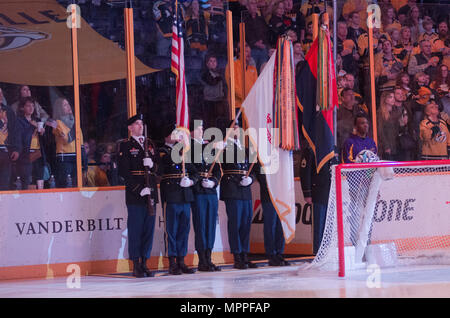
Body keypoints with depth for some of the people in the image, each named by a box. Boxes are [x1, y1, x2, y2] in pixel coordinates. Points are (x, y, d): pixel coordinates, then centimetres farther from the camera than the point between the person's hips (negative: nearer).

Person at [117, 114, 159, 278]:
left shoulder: (150, 144, 17)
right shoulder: (125, 145, -1)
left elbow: (158, 166, 18)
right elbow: (124, 171, -8)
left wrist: (152, 164, -7)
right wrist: (139, 189, -15)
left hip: (151, 193, 5)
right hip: (134, 195, -5)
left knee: (148, 229, 6)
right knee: (135, 230, -4)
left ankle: (144, 263, 11)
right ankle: (136, 266, 0)